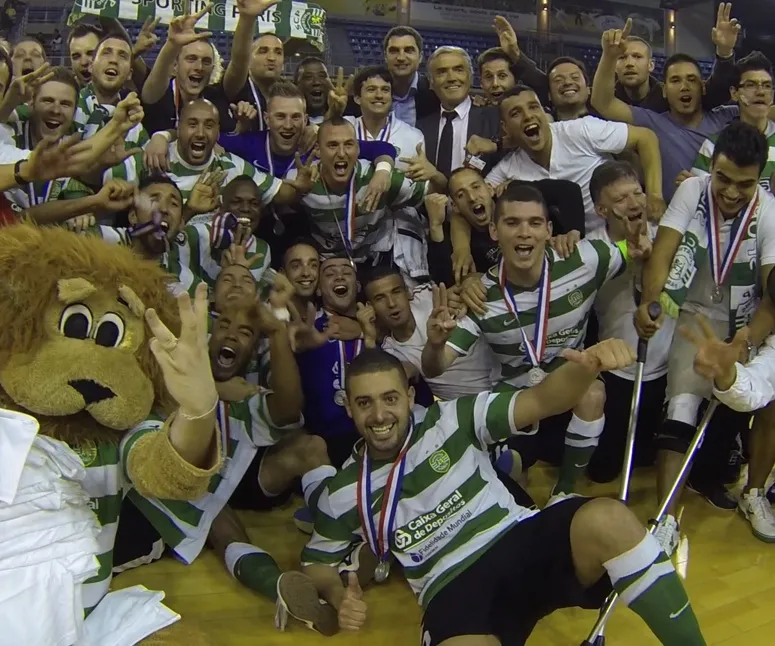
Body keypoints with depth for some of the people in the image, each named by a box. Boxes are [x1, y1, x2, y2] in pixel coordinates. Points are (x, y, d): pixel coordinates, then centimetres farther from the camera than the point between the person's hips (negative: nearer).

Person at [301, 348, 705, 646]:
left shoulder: (451, 421, 5)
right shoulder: (341, 494, 10)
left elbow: (541, 402, -3)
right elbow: (317, 562, 24)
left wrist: (587, 366, -25)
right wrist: (338, 597, 0)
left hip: (523, 542, 1)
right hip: (455, 591, 0)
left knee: (605, 519, -32)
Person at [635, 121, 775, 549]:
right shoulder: (692, 190, -6)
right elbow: (661, 252, -15)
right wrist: (650, 302, -35)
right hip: (696, 317, -1)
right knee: (682, 408, -21)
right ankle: (667, 518, -21)